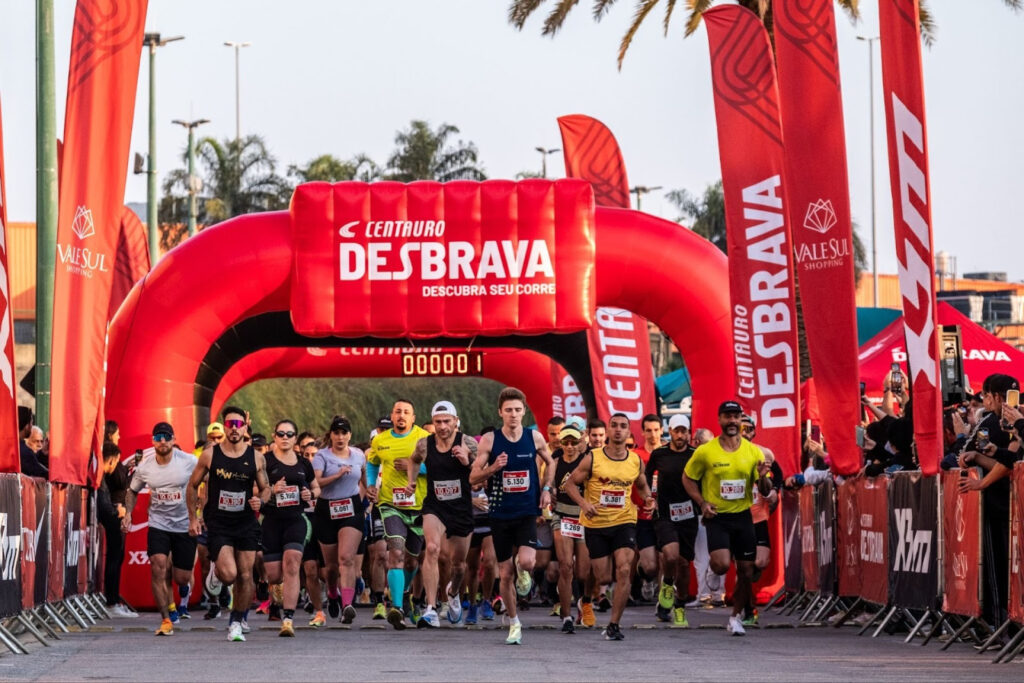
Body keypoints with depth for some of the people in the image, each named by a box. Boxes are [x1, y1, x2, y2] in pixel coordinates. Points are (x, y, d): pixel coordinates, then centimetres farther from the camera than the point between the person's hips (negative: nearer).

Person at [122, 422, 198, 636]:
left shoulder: (189, 462, -12)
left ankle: (184, 593, 43)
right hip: (158, 524, 1)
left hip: (185, 524, -1)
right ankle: (166, 620, -9)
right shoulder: (144, 467, -4)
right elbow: (133, 490, 14)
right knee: (158, 568, -19)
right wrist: (128, 513, -1)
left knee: (181, 577, 3)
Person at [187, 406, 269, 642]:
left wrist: (260, 501, -11)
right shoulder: (210, 454, -3)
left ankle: (236, 622, 20)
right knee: (229, 574, -17)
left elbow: (265, 488, 12)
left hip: (246, 524, 2)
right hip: (218, 524, -2)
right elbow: (193, 486, 7)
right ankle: (215, 572, 19)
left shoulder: (256, 458, 1)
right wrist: (193, 518, 2)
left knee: (245, 577, 2)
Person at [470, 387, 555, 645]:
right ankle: (514, 623, 23)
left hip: (527, 512, -1)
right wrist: (493, 468, -20)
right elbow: (473, 478, -2)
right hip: (500, 514, 1)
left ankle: (523, 571, 14)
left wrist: (546, 489, 6)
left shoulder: (535, 438, -1)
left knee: (526, 561, -24)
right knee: (505, 574, 6)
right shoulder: (490, 440, -4)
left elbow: (549, 462, 20)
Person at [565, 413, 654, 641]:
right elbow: (571, 483, 0)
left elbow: (642, 485, 22)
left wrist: (647, 498, -1)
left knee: (623, 571, -17)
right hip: (596, 524, -1)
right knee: (603, 578, 0)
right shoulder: (593, 458, -5)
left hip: (624, 522, 1)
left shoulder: (636, 461, 4)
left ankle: (614, 624, -10)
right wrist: (584, 504, -18)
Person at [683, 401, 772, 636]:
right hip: (717, 517, -3)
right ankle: (713, 568, 15)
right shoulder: (705, 452, -6)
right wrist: (702, 502, -8)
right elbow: (688, 478, 7)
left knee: (746, 572, 4)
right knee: (722, 565, -22)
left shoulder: (753, 452, 2)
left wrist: (762, 477, -16)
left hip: (743, 517, 3)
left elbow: (765, 491, 7)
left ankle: (735, 617, 22)